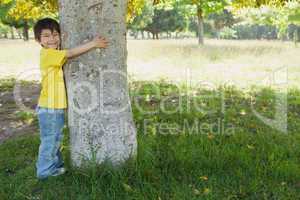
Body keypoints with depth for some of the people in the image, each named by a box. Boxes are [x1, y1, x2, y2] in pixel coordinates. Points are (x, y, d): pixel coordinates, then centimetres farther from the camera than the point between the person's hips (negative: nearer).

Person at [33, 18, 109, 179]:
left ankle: (55, 164, 36)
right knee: (50, 139, 4)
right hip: (49, 107, -9)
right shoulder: (48, 54, -18)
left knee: (54, 138, 21)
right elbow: (72, 53, -24)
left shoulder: (55, 55, 12)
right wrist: (93, 44, -20)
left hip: (56, 106, 9)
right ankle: (45, 170, 18)